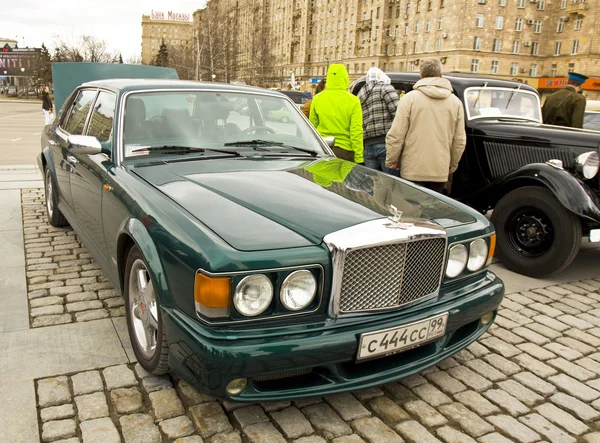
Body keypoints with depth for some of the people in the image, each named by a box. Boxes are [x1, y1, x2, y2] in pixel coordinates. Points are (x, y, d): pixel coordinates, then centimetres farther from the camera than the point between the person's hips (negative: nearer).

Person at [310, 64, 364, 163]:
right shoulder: (353, 101, -7)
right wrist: (359, 159, -7)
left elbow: (313, 126, 9)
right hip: (345, 151, -2)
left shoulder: (317, 99, 2)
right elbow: (356, 132, -11)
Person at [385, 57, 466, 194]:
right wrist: (453, 165, 21)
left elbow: (396, 135, -8)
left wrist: (391, 160, 5)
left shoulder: (410, 98, -5)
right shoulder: (455, 102, 5)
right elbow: (460, 140, 8)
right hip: (440, 171, 3)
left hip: (413, 170, -3)